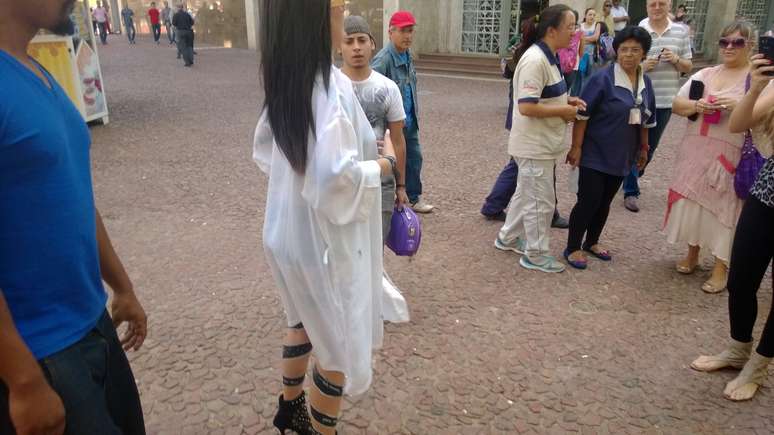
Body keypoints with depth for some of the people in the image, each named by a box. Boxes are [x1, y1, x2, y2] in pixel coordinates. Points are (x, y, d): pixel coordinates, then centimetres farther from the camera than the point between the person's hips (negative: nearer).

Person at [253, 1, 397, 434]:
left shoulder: (285, 79, 3)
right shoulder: (330, 83, -25)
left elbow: (265, 151, 14)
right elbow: (336, 178, -32)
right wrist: (385, 163, -16)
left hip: (287, 231, 9)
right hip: (323, 240, -9)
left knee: (305, 321, 30)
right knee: (341, 348, 12)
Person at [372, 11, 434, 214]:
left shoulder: (408, 56, 8)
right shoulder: (383, 59, -21)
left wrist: (415, 113, 17)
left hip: (409, 122, 9)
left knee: (414, 158, 17)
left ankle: (415, 198, 34)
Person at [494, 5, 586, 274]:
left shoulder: (548, 57, 9)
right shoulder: (535, 60, -23)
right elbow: (526, 107, -28)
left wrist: (566, 101, 5)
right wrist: (563, 111, -18)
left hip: (541, 143, 10)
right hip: (535, 145, -10)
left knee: (526, 193, 21)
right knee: (541, 201, 2)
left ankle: (508, 238, 37)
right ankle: (535, 255, 16)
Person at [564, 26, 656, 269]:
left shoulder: (646, 84, 6)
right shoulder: (603, 79, -14)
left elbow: (646, 120, 16)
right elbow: (582, 115, -15)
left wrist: (643, 148, 18)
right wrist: (576, 147, -18)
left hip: (621, 156, 6)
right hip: (595, 154, -6)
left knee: (605, 201, 14)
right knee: (588, 200, -3)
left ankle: (592, 242, 30)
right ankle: (573, 248, 10)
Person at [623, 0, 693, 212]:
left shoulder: (681, 31, 4)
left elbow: (688, 67, 8)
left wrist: (676, 60, -12)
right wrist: (641, 66, -20)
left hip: (666, 100, 4)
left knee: (651, 146, 16)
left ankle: (633, 176, 38)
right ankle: (631, 191, 12)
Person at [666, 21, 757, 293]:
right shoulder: (705, 74, 11)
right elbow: (676, 105, 9)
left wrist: (739, 105, -26)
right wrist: (695, 106, -12)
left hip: (732, 156, -4)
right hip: (696, 151, 4)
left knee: (724, 208, 0)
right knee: (693, 201, 10)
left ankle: (720, 268, 12)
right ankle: (692, 254, 28)